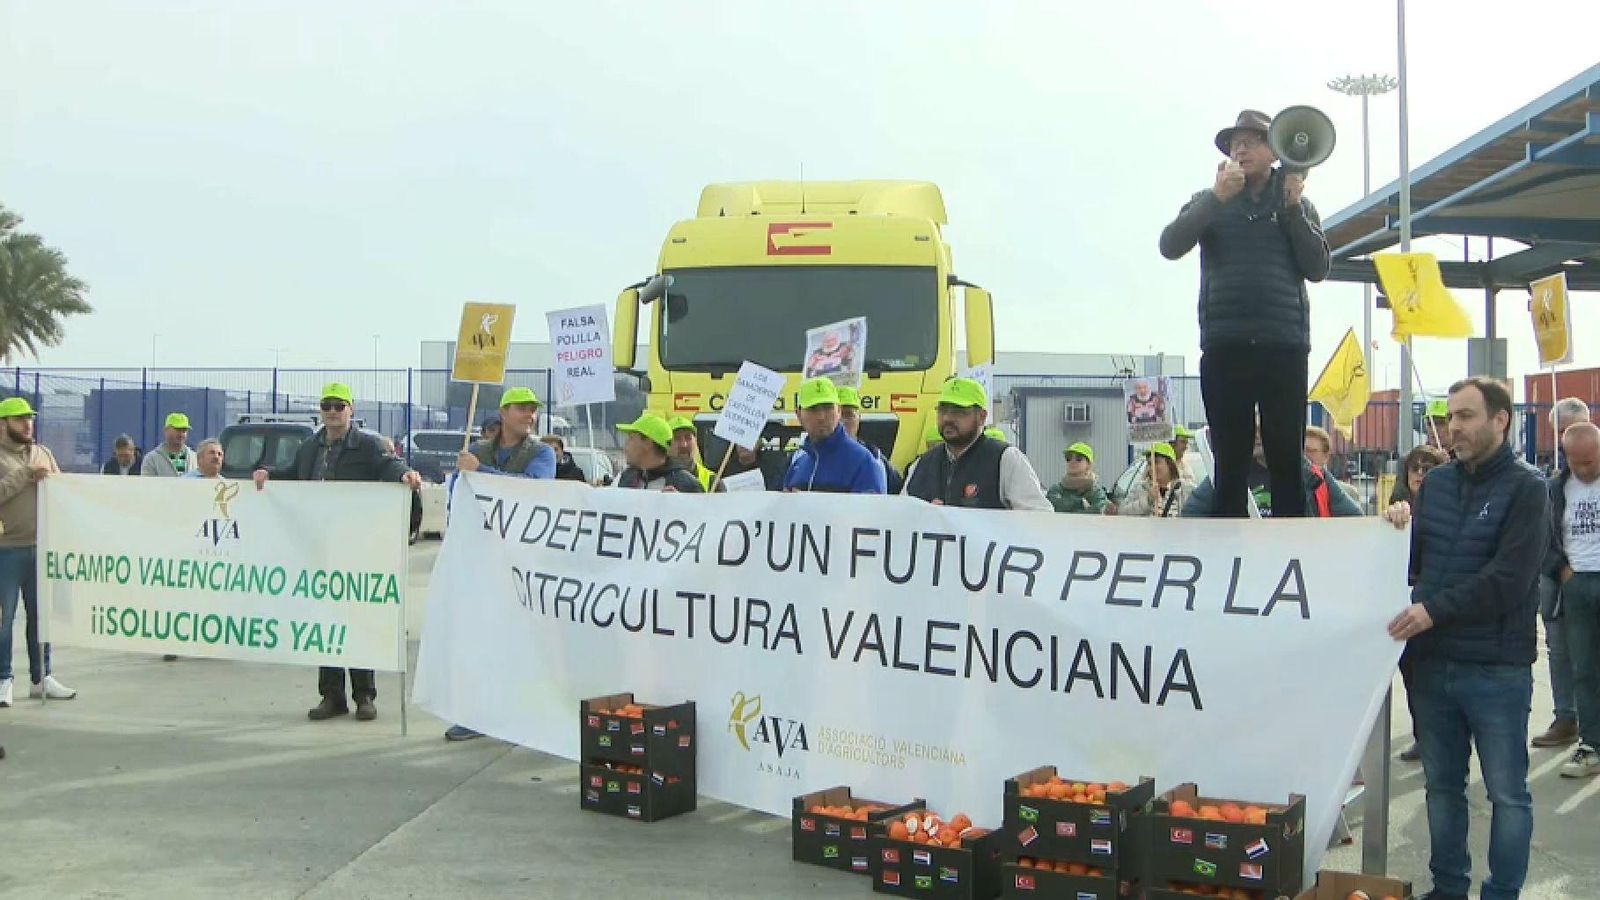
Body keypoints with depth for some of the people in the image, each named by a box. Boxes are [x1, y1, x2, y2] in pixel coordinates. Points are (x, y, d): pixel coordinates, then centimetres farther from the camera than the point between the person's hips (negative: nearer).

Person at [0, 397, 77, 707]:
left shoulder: (43, 453, 13)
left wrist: (49, 478, -7)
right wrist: (26, 474, -17)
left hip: (41, 546, 5)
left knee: (41, 614, 11)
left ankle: (41, 678, 20)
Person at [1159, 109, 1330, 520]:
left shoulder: (1297, 203, 14)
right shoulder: (1209, 202, 13)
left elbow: (1317, 268, 4)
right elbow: (1170, 246, -4)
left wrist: (1293, 207, -3)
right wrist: (1216, 198, -13)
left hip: (1284, 346, 0)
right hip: (1224, 347, 0)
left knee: (1287, 460, -1)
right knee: (1230, 462, 2)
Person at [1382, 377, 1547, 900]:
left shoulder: (1526, 489, -6)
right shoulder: (1437, 483, 11)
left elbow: (1509, 579, -17)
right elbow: (1411, 563, 13)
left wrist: (1435, 611, -23)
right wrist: (1397, 528, -7)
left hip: (1497, 669, -5)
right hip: (1432, 663, 5)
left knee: (1507, 793, 6)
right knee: (1442, 785, 15)